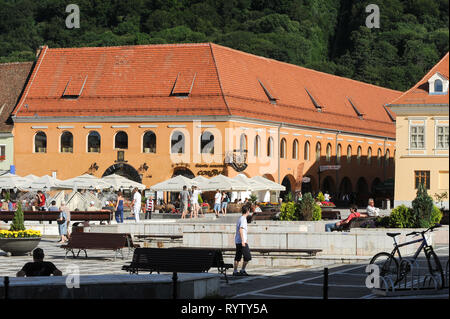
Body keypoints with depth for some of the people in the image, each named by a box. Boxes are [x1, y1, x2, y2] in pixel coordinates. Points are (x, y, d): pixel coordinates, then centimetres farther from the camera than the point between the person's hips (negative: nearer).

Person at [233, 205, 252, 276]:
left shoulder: (240, 218, 17)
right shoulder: (243, 219, -12)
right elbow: (240, 230, -22)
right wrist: (243, 241, -24)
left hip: (237, 241, 9)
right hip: (241, 241, -9)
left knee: (238, 257, 9)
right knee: (247, 257, -5)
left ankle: (235, 271, 8)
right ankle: (242, 270, -3)